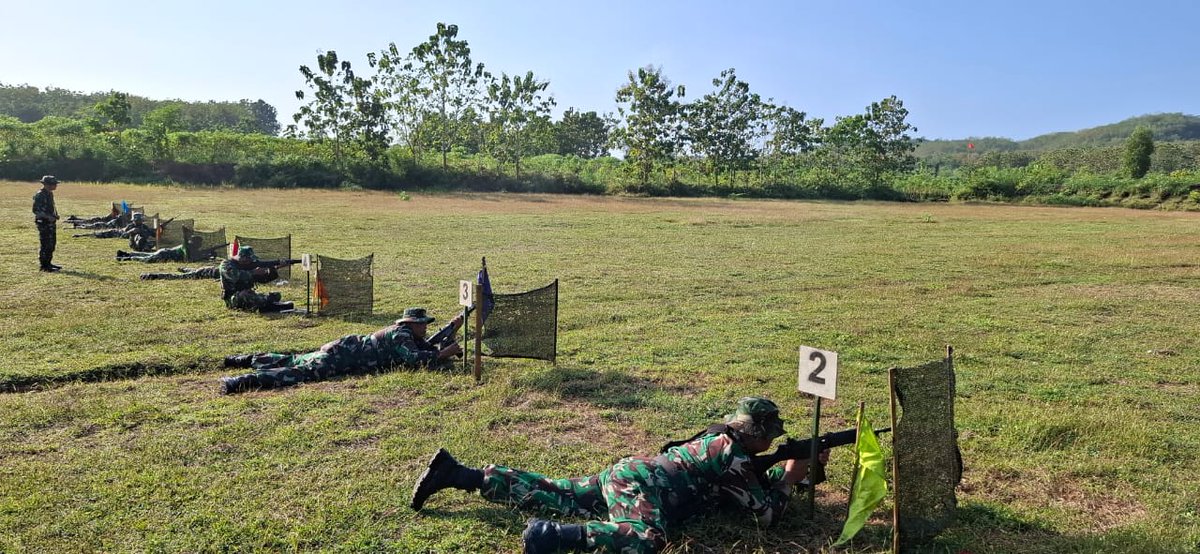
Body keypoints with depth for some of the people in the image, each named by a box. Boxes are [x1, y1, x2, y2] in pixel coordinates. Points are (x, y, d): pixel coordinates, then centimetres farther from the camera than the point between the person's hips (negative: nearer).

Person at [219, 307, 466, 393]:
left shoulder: (408, 334, 14)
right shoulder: (400, 334, -15)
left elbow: (430, 346, 22)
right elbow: (413, 358, -29)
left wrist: (452, 327, 17)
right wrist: (444, 354, -23)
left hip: (344, 348, 10)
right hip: (342, 355, -10)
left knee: (293, 360, 19)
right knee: (304, 372, -24)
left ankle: (250, 359, 30)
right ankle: (240, 382, -34)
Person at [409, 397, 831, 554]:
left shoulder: (720, 436, 19)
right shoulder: (733, 457, -7)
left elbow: (755, 479, 33)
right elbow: (767, 513, -6)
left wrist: (797, 466, 25)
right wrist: (792, 477, 9)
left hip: (622, 473, 9)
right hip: (638, 482, -9)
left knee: (551, 495, 8)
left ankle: (456, 473, 7)